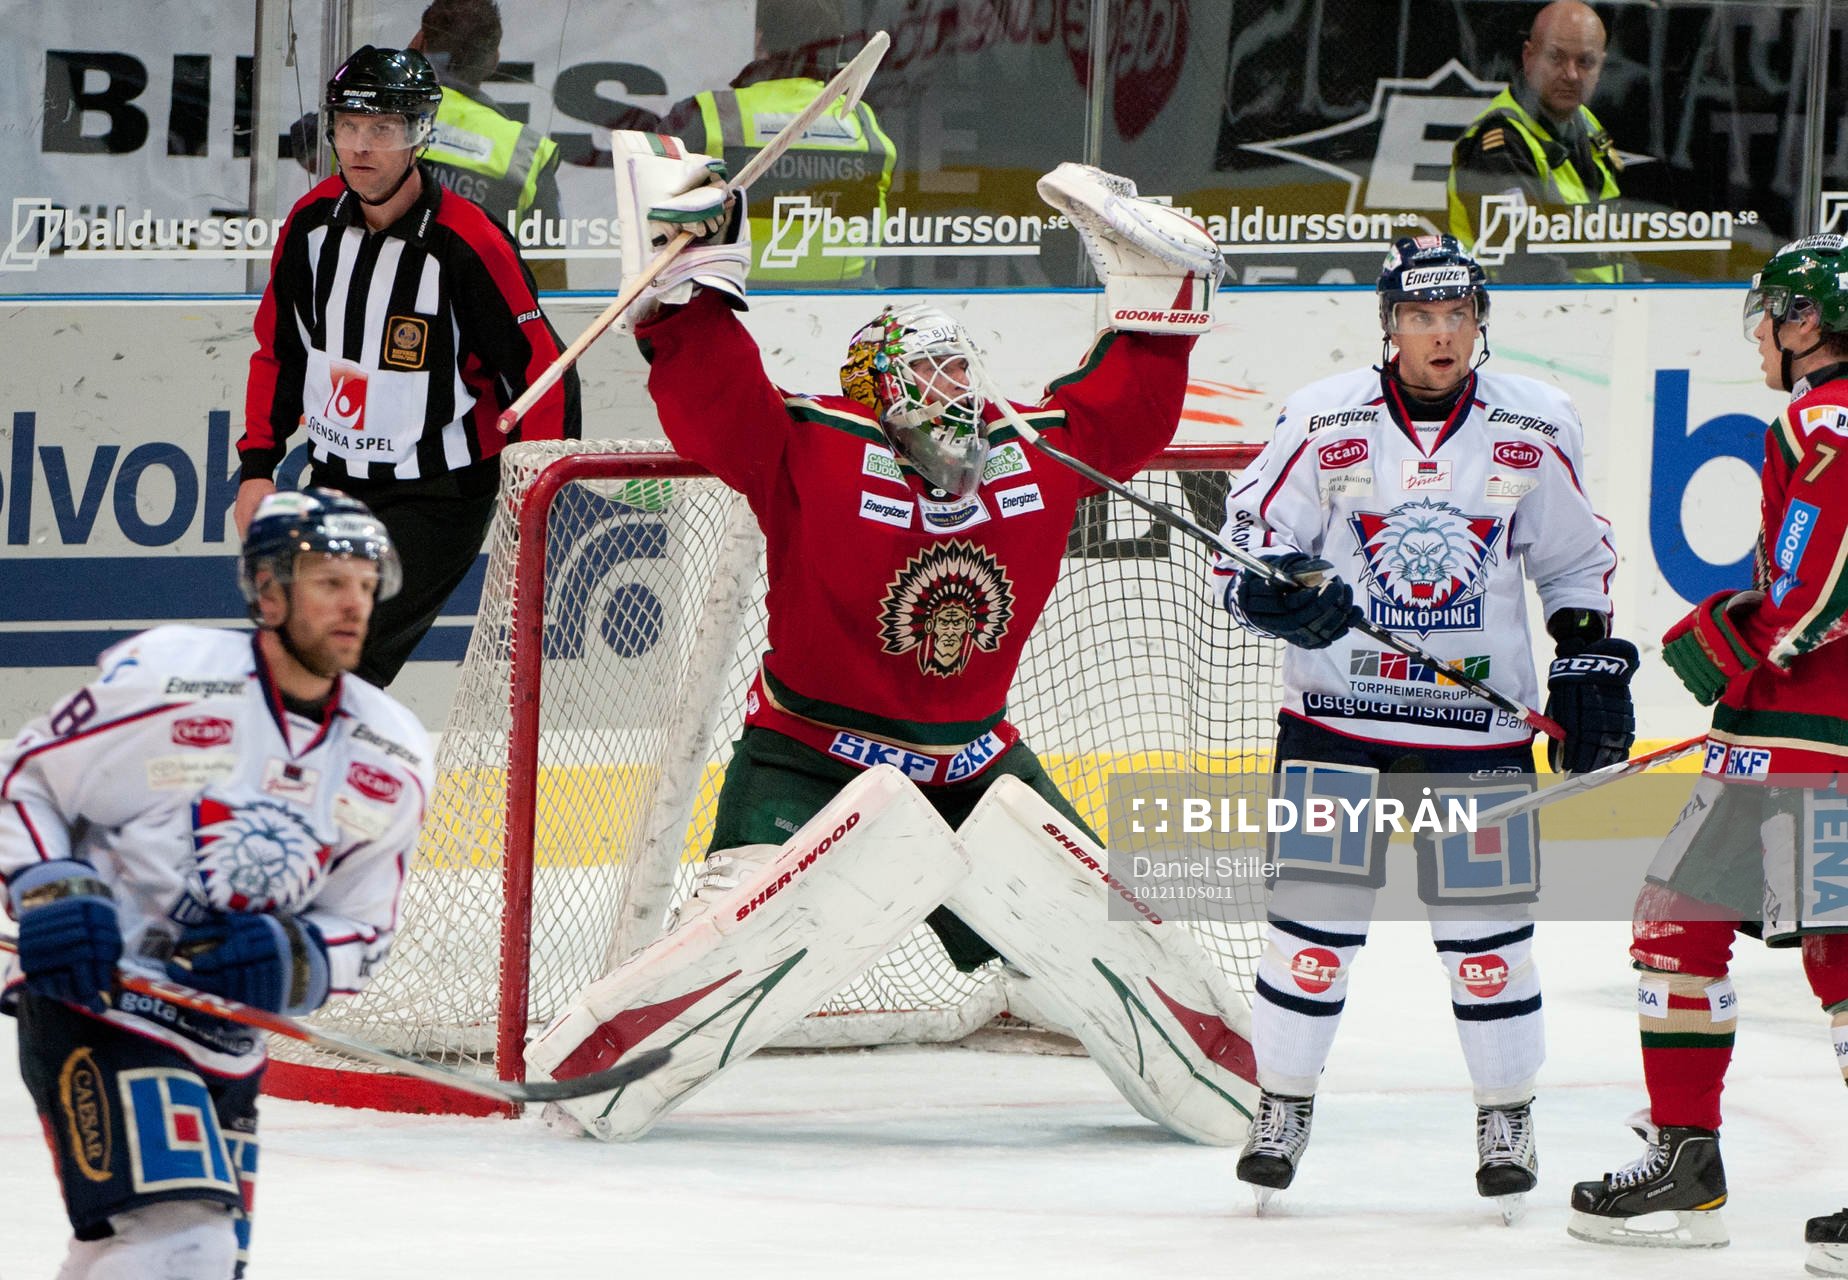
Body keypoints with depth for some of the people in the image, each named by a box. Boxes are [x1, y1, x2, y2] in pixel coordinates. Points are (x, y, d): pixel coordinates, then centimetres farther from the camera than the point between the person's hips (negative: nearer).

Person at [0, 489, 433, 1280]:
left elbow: (364, 931, 8)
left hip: (227, 1048, 7)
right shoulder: (161, 677, -13)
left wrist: (292, 960, -13)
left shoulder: (393, 762, 4)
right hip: (94, 1005, -7)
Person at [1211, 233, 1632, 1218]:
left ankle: (1508, 1116, 16)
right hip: (1336, 712, -1)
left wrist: (1589, 663, 5)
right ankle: (1282, 1106, 13)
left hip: (1480, 720, 1)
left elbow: (1575, 561, 14)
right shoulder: (1323, 422, -6)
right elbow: (1240, 556, -2)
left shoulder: (1535, 431, 0)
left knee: (1485, 919, 0)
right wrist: (1281, 595, -22)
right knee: (1316, 908, -3)